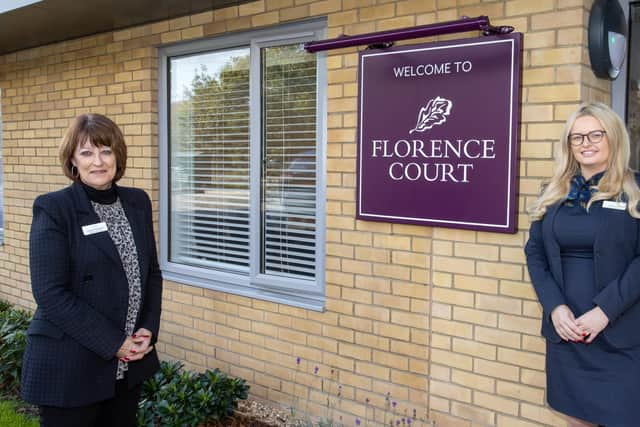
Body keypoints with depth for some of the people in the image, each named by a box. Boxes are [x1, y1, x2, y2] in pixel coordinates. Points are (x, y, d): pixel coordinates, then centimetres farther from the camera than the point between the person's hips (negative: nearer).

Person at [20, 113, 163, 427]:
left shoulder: (137, 202, 5)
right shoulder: (52, 209, -10)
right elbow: (49, 292, -16)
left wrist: (148, 329, -4)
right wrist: (113, 342, -16)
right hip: (70, 366, -5)